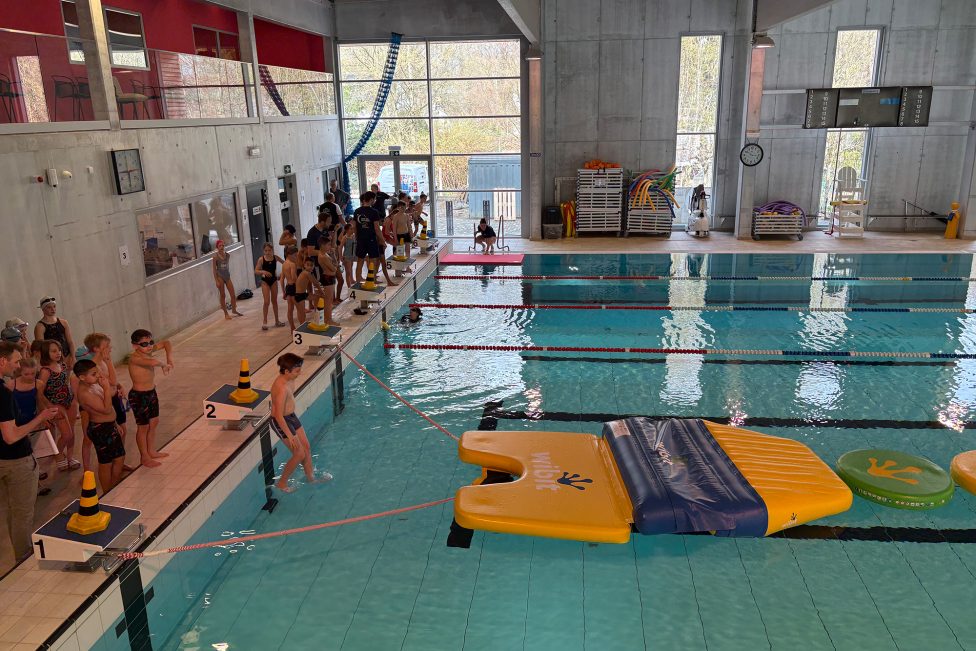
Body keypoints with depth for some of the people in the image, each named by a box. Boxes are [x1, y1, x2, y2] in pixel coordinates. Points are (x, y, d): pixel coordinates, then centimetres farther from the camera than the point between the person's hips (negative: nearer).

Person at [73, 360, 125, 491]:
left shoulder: (94, 384, 2)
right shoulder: (85, 393, -25)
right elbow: (106, 409, -27)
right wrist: (106, 388, -27)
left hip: (110, 426, 9)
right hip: (100, 429, -9)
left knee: (119, 458, 18)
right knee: (106, 463, 5)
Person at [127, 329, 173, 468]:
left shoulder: (148, 350, -2)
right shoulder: (135, 358, -27)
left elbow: (166, 343, 10)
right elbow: (152, 362, -46)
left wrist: (169, 359, -6)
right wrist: (164, 365, -25)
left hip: (152, 392, 8)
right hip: (139, 396, -8)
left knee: (154, 422, 20)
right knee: (143, 427, 7)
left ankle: (151, 451, 37)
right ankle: (144, 457, 23)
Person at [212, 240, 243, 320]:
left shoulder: (227, 255, 3)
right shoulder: (216, 256, -9)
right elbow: (214, 269, -8)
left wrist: (228, 274, 15)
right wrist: (216, 280, -12)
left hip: (227, 276, 4)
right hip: (220, 276, -4)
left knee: (233, 295, 4)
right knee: (223, 296, 4)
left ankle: (234, 310, 25)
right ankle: (226, 314, 11)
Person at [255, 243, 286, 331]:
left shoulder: (275, 258, -3)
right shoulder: (261, 259, -11)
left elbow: (285, 263, 6)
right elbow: (256, 271, -11)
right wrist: (263, 271, -29)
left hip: (274, 280, 3)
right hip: (265, 281, -3)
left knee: (274, 301, 12)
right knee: (267, 302, -9)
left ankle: (277, 320, 20)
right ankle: (265, 322, 2)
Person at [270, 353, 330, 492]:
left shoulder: (289, 379, -5)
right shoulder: (281, 388, -32)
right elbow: (278, 415, -29)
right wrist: (289, 435, -24)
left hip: (291, 416, 9)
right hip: (281, 422, -9)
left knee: (306, 447, 17)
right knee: (299, 454, -2)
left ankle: (310, 476, 36)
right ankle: (281, 483, 17)